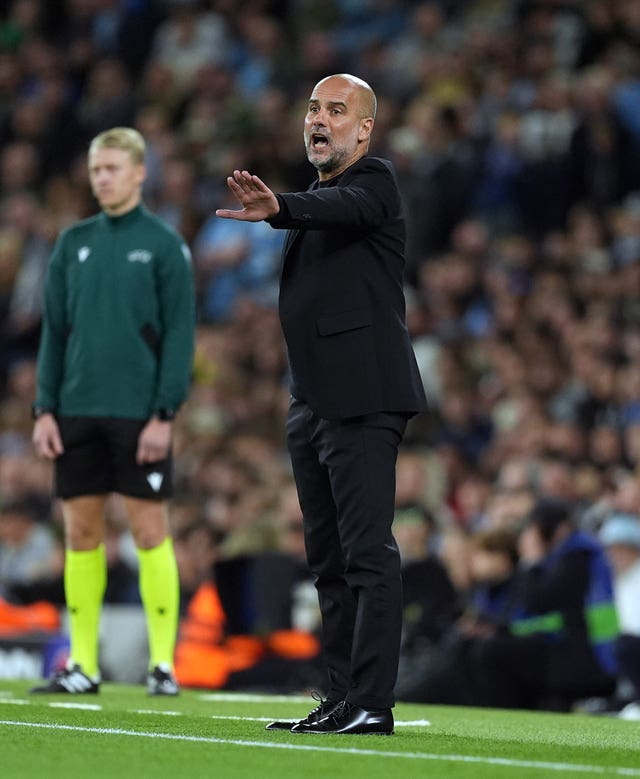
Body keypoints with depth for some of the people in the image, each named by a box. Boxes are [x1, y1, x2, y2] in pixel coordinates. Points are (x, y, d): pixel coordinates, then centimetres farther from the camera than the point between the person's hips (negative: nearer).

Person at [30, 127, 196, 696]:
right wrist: (45, 408, 4)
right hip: (78, 413, 4)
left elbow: (180, 334, -5)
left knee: (150, 531, -3)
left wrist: (164, 414, -12)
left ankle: (163, 663, 2)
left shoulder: (164, 245, -1)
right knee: (81, 532, 5)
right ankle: (83, 665, 10)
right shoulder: (74, 243, 12)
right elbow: (55, 331, 13)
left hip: (138, 415, -4)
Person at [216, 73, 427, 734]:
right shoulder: (315, 199, 21)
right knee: (328, 558, 10)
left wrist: (276, 208, -48)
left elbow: (343, 209, -29)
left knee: (367, 550, -12)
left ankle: (371, 703, -15)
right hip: (313, 404, 10)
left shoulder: (373, 184, -6)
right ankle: (341, 700, 13)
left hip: (363, 401, -10)